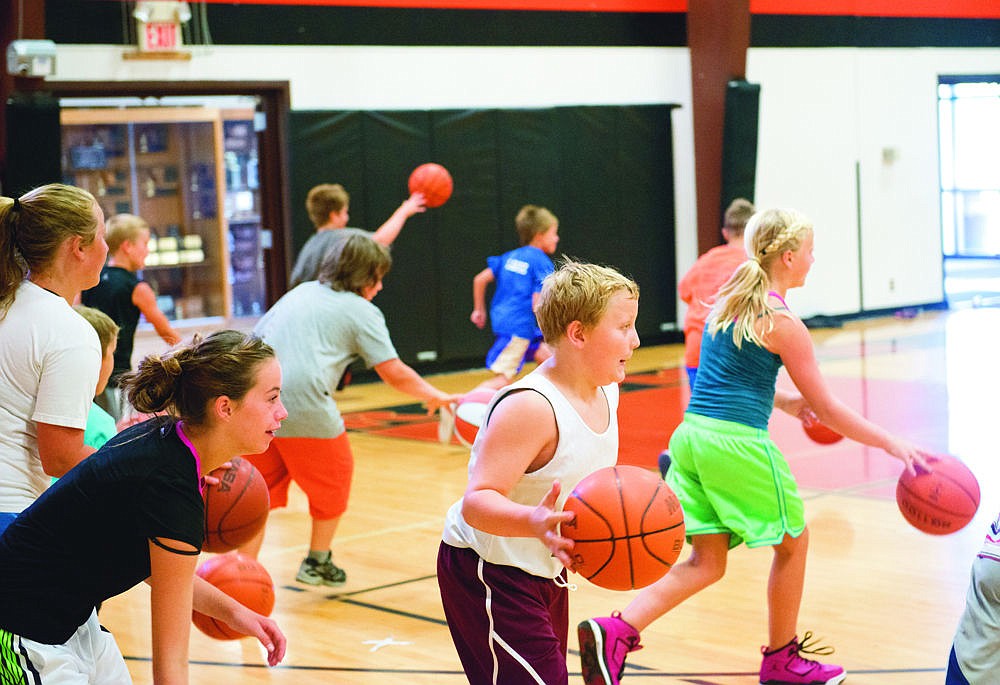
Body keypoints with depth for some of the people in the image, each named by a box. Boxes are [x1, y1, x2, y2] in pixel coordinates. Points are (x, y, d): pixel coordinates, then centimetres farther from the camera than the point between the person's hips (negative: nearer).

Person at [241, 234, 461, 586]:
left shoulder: (300, 292, 24)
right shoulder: (362, 311, 5)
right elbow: (394, 372, -2)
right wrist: (437, 396, 10)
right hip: (304, 406, -5)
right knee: (333, 478, 20)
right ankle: (317, 562, 30)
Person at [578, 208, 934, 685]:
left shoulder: (727, 301, 13)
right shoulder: (783, 323, -10)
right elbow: (827, 410, -5)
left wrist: (782, 400, 34)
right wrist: (893, 445, 2)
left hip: (692, 433, 7)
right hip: (739, 446, -7)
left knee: (706, 562, 10)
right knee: (793, 542, 16)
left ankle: (616, 630, -10)